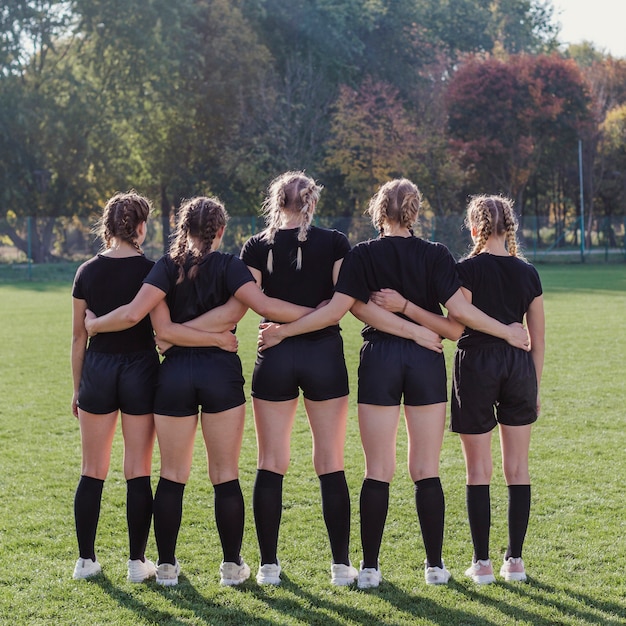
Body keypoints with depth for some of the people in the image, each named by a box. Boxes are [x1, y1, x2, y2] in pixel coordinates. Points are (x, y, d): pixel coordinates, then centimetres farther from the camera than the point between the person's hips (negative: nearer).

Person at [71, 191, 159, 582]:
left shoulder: (88, 272, 1)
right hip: (141, 367, -2)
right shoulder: (152, 271, -7)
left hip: (97, 368, 2)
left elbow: (79, 335, 4)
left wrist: (78, 387, 12)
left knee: (93, 471, 10)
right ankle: (138, 561, 7)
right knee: (138, 471, 4)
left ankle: (86, 560, 13)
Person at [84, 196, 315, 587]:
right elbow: (264, 306, -16)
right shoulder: (229, 265, -2)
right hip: (221, 373, -1)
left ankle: (167, 566, 11)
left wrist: (94, 324, 4)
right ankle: (232, 566, 9)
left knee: (172, 475, 9)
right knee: (226, 475, 6)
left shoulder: (167, 267, 1)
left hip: (175, 374, 1)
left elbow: (149, 321, -12)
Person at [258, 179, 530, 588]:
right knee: (426, 470, 6)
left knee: (378, 470, 3)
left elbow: (336, 309, -8)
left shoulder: (363, 255, -3)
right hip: (427, 360, 1)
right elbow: (460, 310, -7)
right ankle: (435, 565, 9)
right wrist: (507, 332, 4)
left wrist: (283, 331, 0)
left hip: (379, 359, -1)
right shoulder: (436, 255, -1)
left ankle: (370, 568, 4)